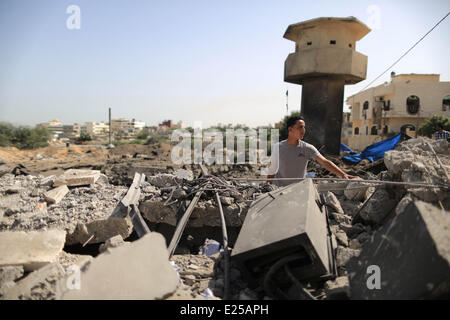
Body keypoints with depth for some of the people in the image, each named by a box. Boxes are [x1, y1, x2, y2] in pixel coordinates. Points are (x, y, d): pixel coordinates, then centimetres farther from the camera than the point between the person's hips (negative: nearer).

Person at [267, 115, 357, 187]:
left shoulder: (308, 148, -7)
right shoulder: (278, 148, -6)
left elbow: (324, 162, -18)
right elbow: (271, 171, 2)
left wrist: (343, 174, -31)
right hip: (278, 189, 0)